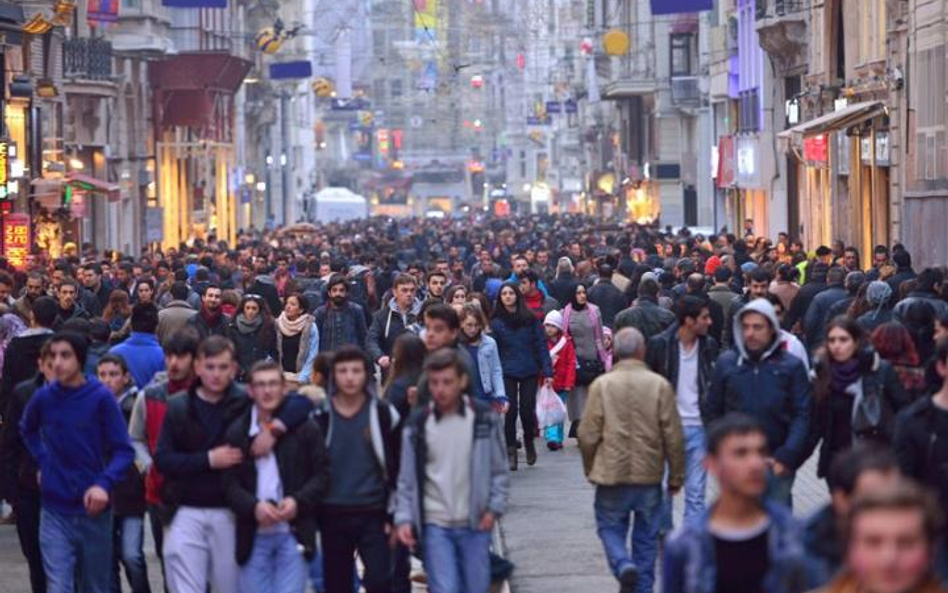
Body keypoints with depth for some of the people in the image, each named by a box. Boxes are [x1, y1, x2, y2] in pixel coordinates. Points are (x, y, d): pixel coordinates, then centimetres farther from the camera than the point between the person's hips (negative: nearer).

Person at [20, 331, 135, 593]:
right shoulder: (43, 397, -2)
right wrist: (43, 461, 7)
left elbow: (124, 451, -10)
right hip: (55, 511, 1)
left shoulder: (101, 397, -10)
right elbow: (27, 430, 21)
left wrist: (104, 483, -26)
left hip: (93, 510, -1)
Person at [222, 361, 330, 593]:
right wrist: (254, 506, -17)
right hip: (253, 536, 2)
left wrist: (298, 501, -14)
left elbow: (321, 474, 2)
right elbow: (230, 483, 1)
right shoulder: (237, 432, 4)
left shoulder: (305, 428, 1)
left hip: (294, 533, -2)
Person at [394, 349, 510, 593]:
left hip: (475, 525, 1)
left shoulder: (485, 418, -1)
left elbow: (499, 470, 6)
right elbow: (407, 479, 3)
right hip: (435, 526, -1)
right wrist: (404, 518, -7)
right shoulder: (417, 425, -1)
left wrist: (495, 507, -4)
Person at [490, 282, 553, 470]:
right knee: (511, 411, -3)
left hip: (529, 372, 0)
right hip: (507, 373, 0)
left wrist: (547, 371, -4)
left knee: (527, 410, 2)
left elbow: (541, 345, 2)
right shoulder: (496, 322, 1)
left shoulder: (530, 319, 1)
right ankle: (511, 451, 6)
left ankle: (529, 443, 27)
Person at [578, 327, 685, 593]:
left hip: (611, 473, -1)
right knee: (646, 536, 13)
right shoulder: (659, 385, -7)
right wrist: (676, 476, 8)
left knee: (610, 526, 13)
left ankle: (623, 564, -13)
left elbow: (588, 435, -5)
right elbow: (673, 436, -4)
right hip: (649, 474, 1)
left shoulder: (601, 385, -8)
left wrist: (590, 469, 12)